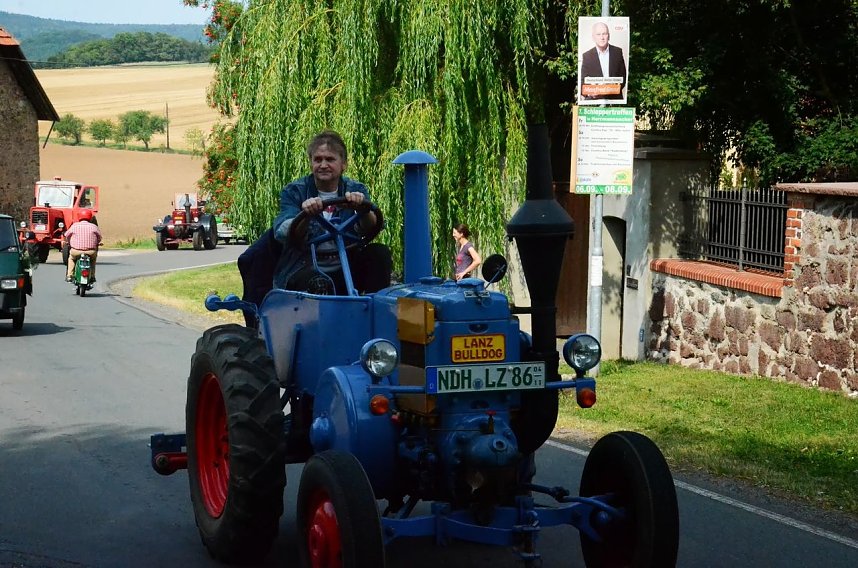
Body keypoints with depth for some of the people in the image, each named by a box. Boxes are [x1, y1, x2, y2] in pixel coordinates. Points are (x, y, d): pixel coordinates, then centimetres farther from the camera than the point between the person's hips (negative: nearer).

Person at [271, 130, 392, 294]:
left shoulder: (355, 190, 5)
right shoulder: (294, 191, -1)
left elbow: (370, 228, -14)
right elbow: (281, 233, -18)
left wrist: (363, 210, -38)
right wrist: (305, 215, -38)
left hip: (344, 271, 4)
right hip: (302, 269, -4)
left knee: (380, 253, -20)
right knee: (320, 285, -37)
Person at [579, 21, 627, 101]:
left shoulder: (618, 52, 9)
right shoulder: (587, 56, 5)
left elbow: (622, 77, 11)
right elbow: (583, 82, 5)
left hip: (615, 99, 1)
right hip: (595, 100, -1)